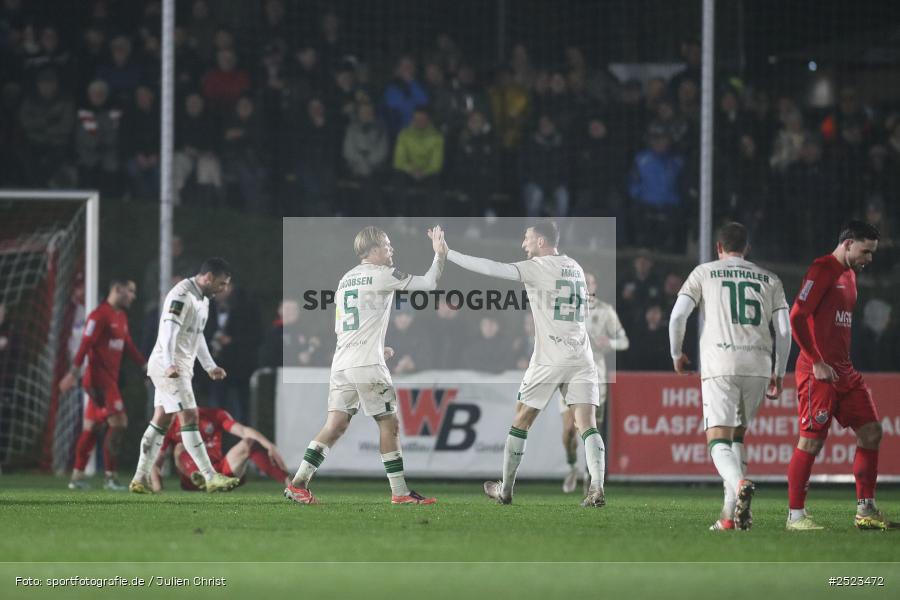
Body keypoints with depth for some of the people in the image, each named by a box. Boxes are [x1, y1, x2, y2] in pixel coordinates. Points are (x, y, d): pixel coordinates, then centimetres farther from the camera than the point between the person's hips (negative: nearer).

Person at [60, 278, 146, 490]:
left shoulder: (121, 317, 15)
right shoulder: (100, 315, -14)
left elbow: (128, 346, 23)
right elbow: (85, 344, -20)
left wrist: (146, 366, 22)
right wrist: (73, 374, -24)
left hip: (110, 379, 9)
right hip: (99, 378, -9)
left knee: (91, 428, 11)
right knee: (118, 422, -13)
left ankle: (77, 477, 15)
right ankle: (110, 478, -11)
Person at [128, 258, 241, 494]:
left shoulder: (202, 299, 16)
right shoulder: (181, 296, -17)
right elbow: (168, 330, -28)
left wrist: (210, 366, 28)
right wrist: (169, 364, -38)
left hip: (180, 368, 10)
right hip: (169, 368, -10)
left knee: (161, 421, 10)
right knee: (189, 418, -11)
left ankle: (141, 479, 12)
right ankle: (211, 478, -14)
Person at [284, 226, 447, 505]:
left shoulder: (346, 279, 20)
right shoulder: (382, 275, -3)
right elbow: (429, 283, -2)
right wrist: (440, 254, 13)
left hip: (341, 364, 7)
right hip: (367, 366, -7)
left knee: (335, 426, 3)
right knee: (389, 424, 1)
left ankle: (298, 484, -6)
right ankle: (400, 492, 3)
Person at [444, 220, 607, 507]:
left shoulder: (540, 268, -7)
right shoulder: (575, 268, 13)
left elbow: (493, 269, -15)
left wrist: (448, 254, -11)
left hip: (549, 359, -5)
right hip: (582, 359, 5)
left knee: (521, 421, 10)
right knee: (587, 424, -3)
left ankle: (505, 490, 18)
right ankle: (597, 488, -21)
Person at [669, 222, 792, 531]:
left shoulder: (704, 273, 12)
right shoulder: (770, 280, 18)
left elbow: (678, 315, 2)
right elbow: (784, 331, 10)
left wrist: (677, 354, 17)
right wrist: (778, 374, 18)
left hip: (720, 366, -3)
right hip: (759, 365, 3)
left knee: (718, 441, -7)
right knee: (737, 436, 19)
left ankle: (740, 484, -39)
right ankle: (732, 512, 7)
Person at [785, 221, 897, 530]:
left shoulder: (849, 274, 18)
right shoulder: (822, 270, -10)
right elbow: (796, 317, -17)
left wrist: (845, 364, 14)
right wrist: (817, 363, -18)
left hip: (844, 371, 9)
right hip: (818, 372, -9)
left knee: (871, 432, 5)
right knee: (812, 441, -7)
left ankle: (866, 510, 10)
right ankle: (795, 515, -1)